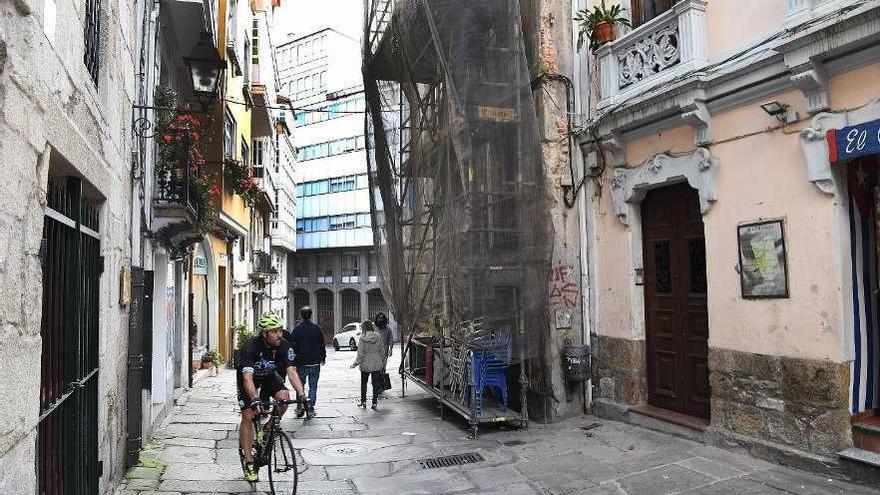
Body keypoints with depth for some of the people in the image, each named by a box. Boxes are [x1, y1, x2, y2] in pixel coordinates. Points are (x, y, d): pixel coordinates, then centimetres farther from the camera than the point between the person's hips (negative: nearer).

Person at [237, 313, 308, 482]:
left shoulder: (284, 346, -24)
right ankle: (249, 462, 0)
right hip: (249, 377, -3)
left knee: (284, 396, -23)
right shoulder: (251, 347, -36)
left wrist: (301, 394, -42)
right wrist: (255, 399, -59)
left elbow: (291, 371, -29)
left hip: (268, 375, 3)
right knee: (248, 416, -10)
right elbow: (247, 377, -44)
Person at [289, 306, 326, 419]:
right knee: (313, 386, 7)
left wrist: (293, 362, 4)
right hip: (315, 363, 1)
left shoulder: (296, 329, -5)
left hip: (301, 363, -1)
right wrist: (323, 358, 19)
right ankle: (310, 409, 4)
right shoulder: (317, 329, -1)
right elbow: (322, 345, 5)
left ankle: (300, 407, 12)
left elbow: (293, 346, -4)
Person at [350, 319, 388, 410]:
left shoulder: (362, 338, -12)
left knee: (363, 383, 18)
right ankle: (374, 403, 8)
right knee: (375, 384, 9)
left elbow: (360, 354, -13)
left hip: (365, 365, -1)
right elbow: (383, 351, 1)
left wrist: (355, 363, -1)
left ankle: (363, 401, 26)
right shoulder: (378, 337, -4)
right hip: (377, 365, 1)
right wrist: (383, 364, 11)